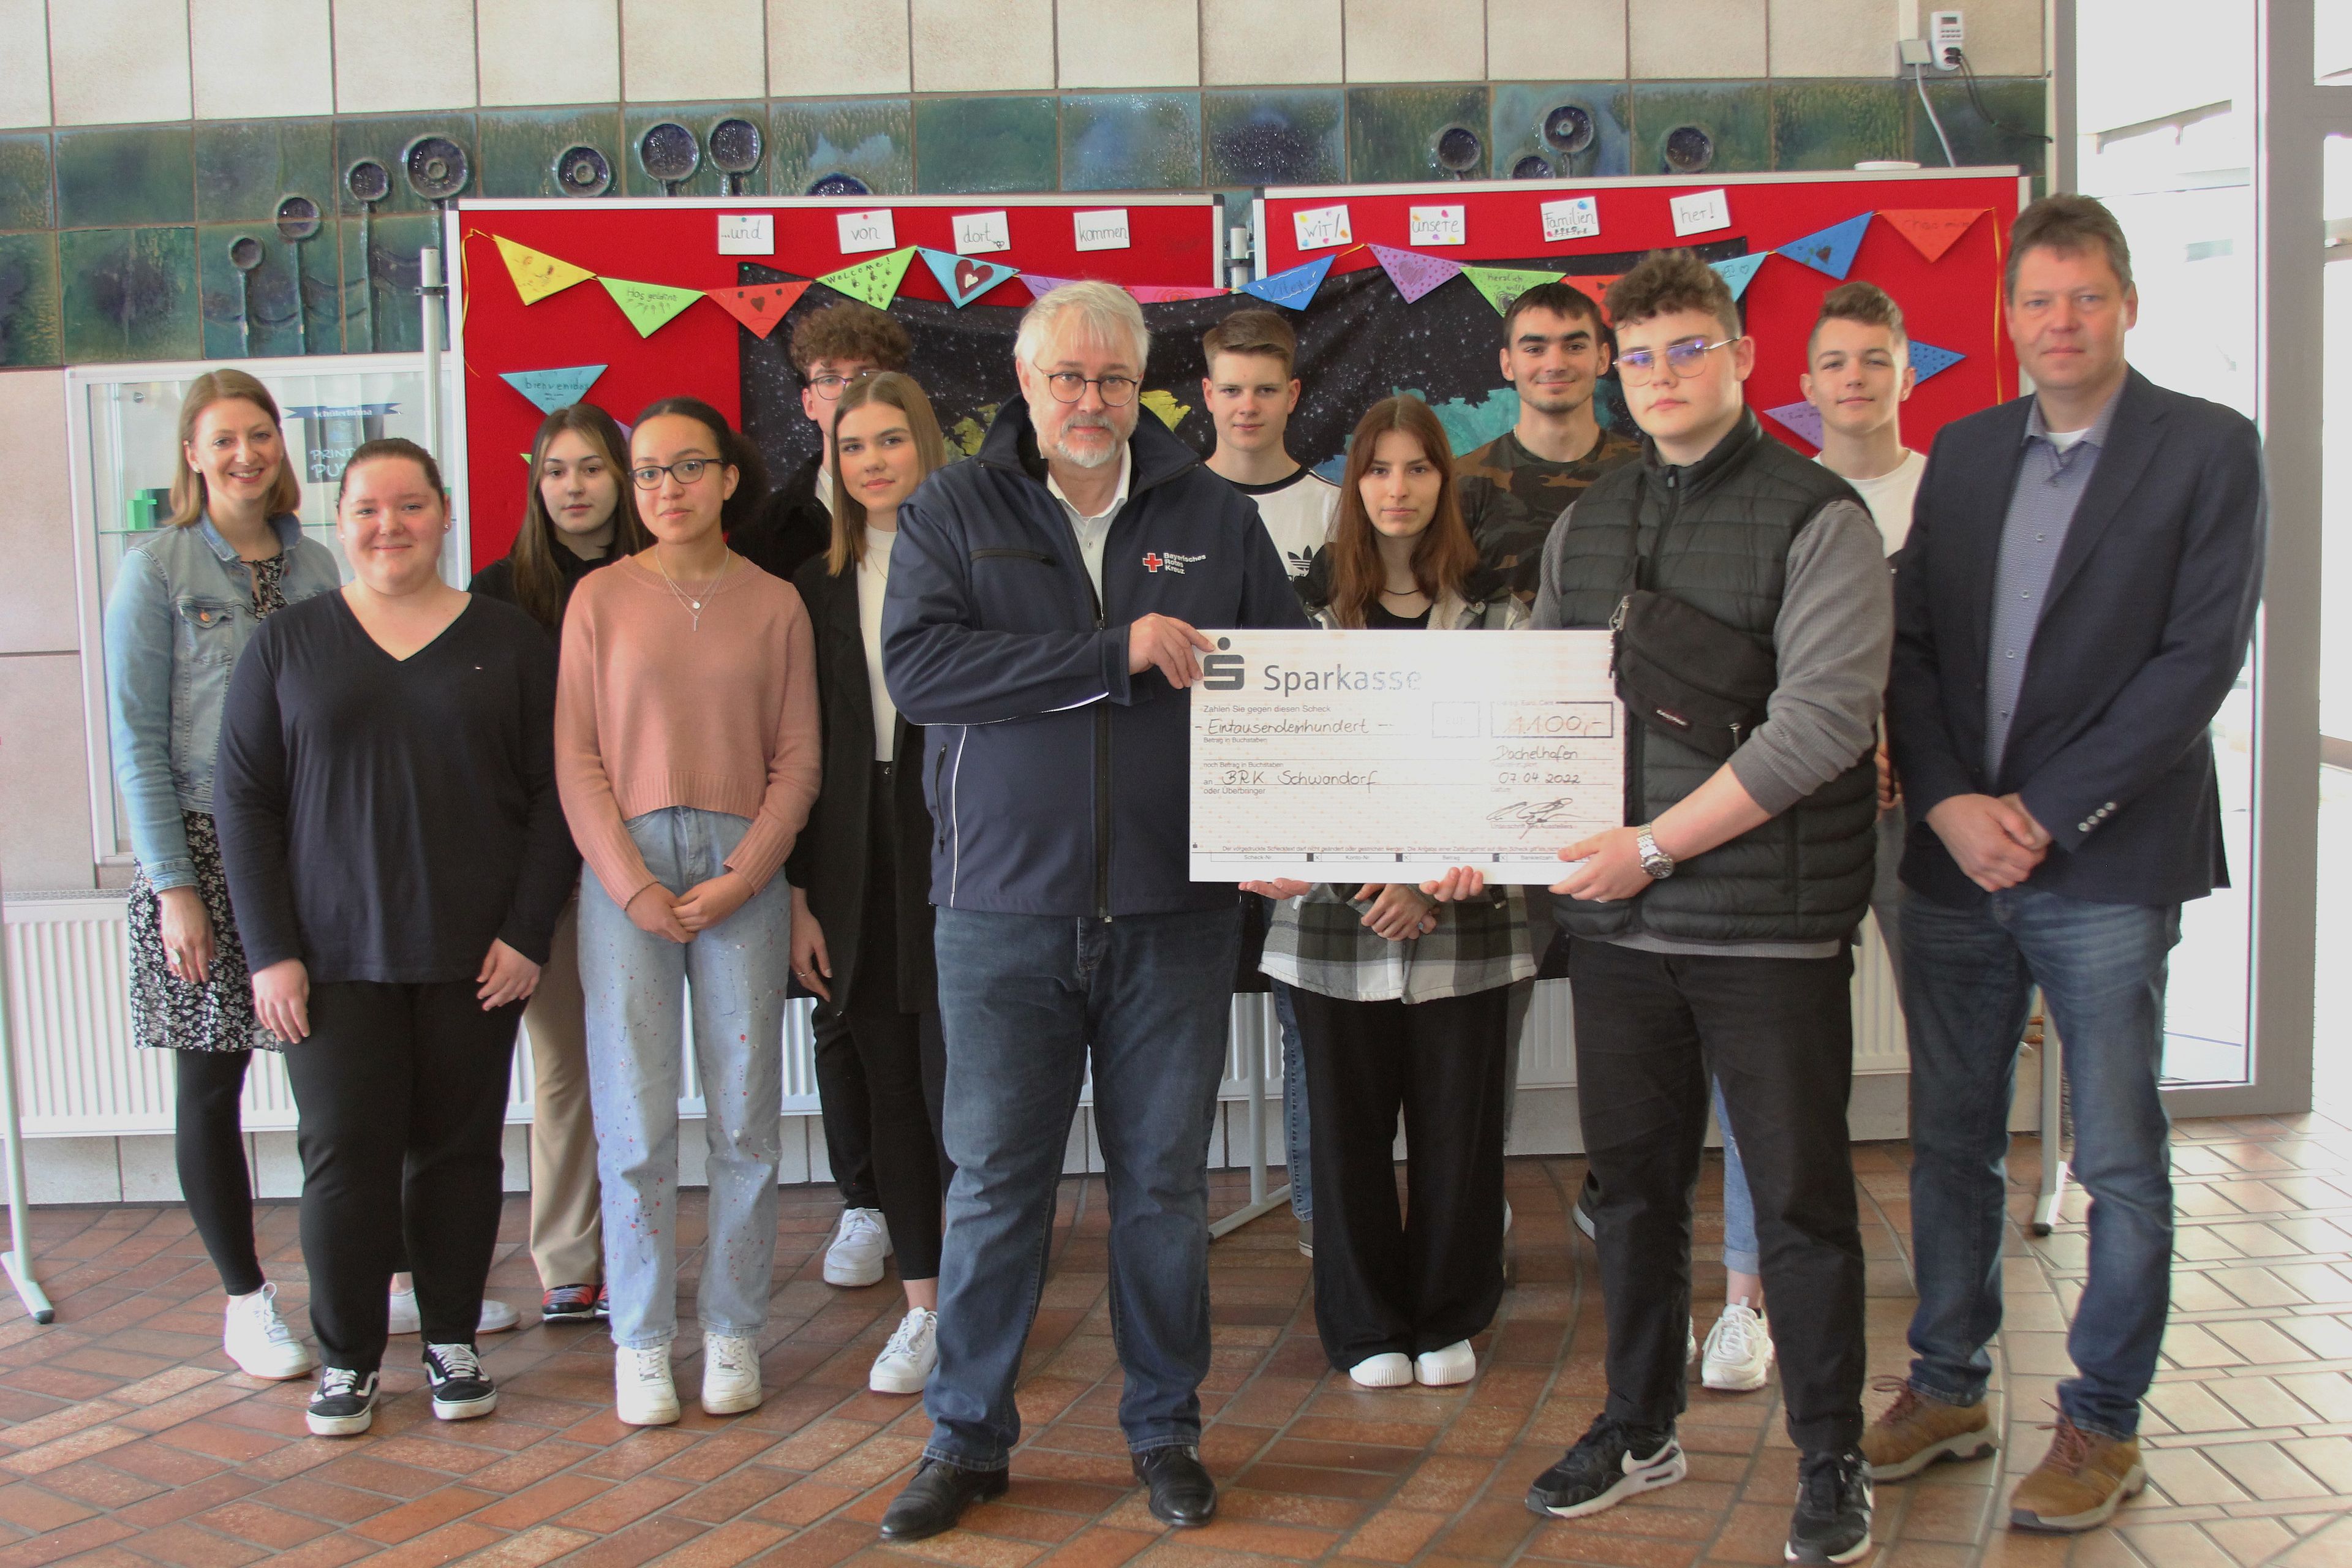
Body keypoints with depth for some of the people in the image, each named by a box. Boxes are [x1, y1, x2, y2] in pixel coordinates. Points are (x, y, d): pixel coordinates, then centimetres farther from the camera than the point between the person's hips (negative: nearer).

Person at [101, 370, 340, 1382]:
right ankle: (246, 1304, 16)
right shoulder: (157, 568, -3)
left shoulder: (315, 566, 9)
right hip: (203, 848, -3)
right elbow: (137, 739, -6)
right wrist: (174, 886, -12)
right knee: (211, 1080, 5)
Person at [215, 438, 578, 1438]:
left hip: (475, 957, 0)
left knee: (460, 1149, 7)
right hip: (333, 960, 0)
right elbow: (245, 802, 3)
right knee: (344, 1153, -1)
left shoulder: (508, 641, 5)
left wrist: (528, 932, -7)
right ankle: (347, 1356, 15)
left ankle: (452, 1342, 21)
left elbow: (553, 793, 2)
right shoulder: (287, 644, 6)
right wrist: (269, 950, -5)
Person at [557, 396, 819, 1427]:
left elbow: (798, 762, 5)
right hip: (625, 874, 0)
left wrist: (741, 876, -8)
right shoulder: (600, 598, 7)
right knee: (635, 1121, 0)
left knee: (745, 1119, 2)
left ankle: (733, 1332, 15)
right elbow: (577, 760, 3)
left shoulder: (774, 604, 7)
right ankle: (641, 1341, 12)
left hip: (742, 873, 0)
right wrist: (633, 884, -8)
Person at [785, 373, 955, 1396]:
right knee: (889, 1093, 9)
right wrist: (801, 896, 4)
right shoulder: (817, 588, 11)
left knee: (955, 1088, -4)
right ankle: (922, 1306, 21)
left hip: (957, 857, -4)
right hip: (858, 870, 4)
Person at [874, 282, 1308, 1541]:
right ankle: (967, 1436, 23)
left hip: (1172, 910, 1)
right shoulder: (954, 511, 3)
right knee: (994, 1184, 7)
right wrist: (1116, 654, -18)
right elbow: (917, 665, -13)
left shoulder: (1213, 514, 7)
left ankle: (1164, 1428, 27)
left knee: (1165, 1181, 10)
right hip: (1004, 907, -1)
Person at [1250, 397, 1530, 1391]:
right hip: (1333, 915, 0)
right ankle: (1367, 1327, 22)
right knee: (1349, 1122, 7)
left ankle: (1449, 1319, 25)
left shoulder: (1496, 610, 4)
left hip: (1461, 919, 0)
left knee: (1457, 1122, 6)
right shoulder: (1314, 609, 6)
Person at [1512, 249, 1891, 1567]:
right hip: (1617, 921, 5)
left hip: (1770, 921, -5)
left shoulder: (1817, 516, -6)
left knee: (1801, 1195, 4)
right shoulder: (1586, 524, 12)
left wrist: (1656, 844, -17)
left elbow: (1821, 720, -16)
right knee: (1635, 1180, 15)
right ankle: (1641, 1428, 31)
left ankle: (1833, 1459, 21)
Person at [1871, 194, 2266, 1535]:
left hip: (2108, 866, -4)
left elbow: (2203, 656, -10)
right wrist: (1950, 804, -7)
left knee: (2121, 1163, 4)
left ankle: (2106, 1427, 18)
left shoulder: (2210, 450, -1)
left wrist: (2045, 812, -14)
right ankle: (1948, 1391, 27)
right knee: (1951, 1146, 12)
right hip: (1955, 859, 4)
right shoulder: (1963, 453, 12)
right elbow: (1910, 645, 8)